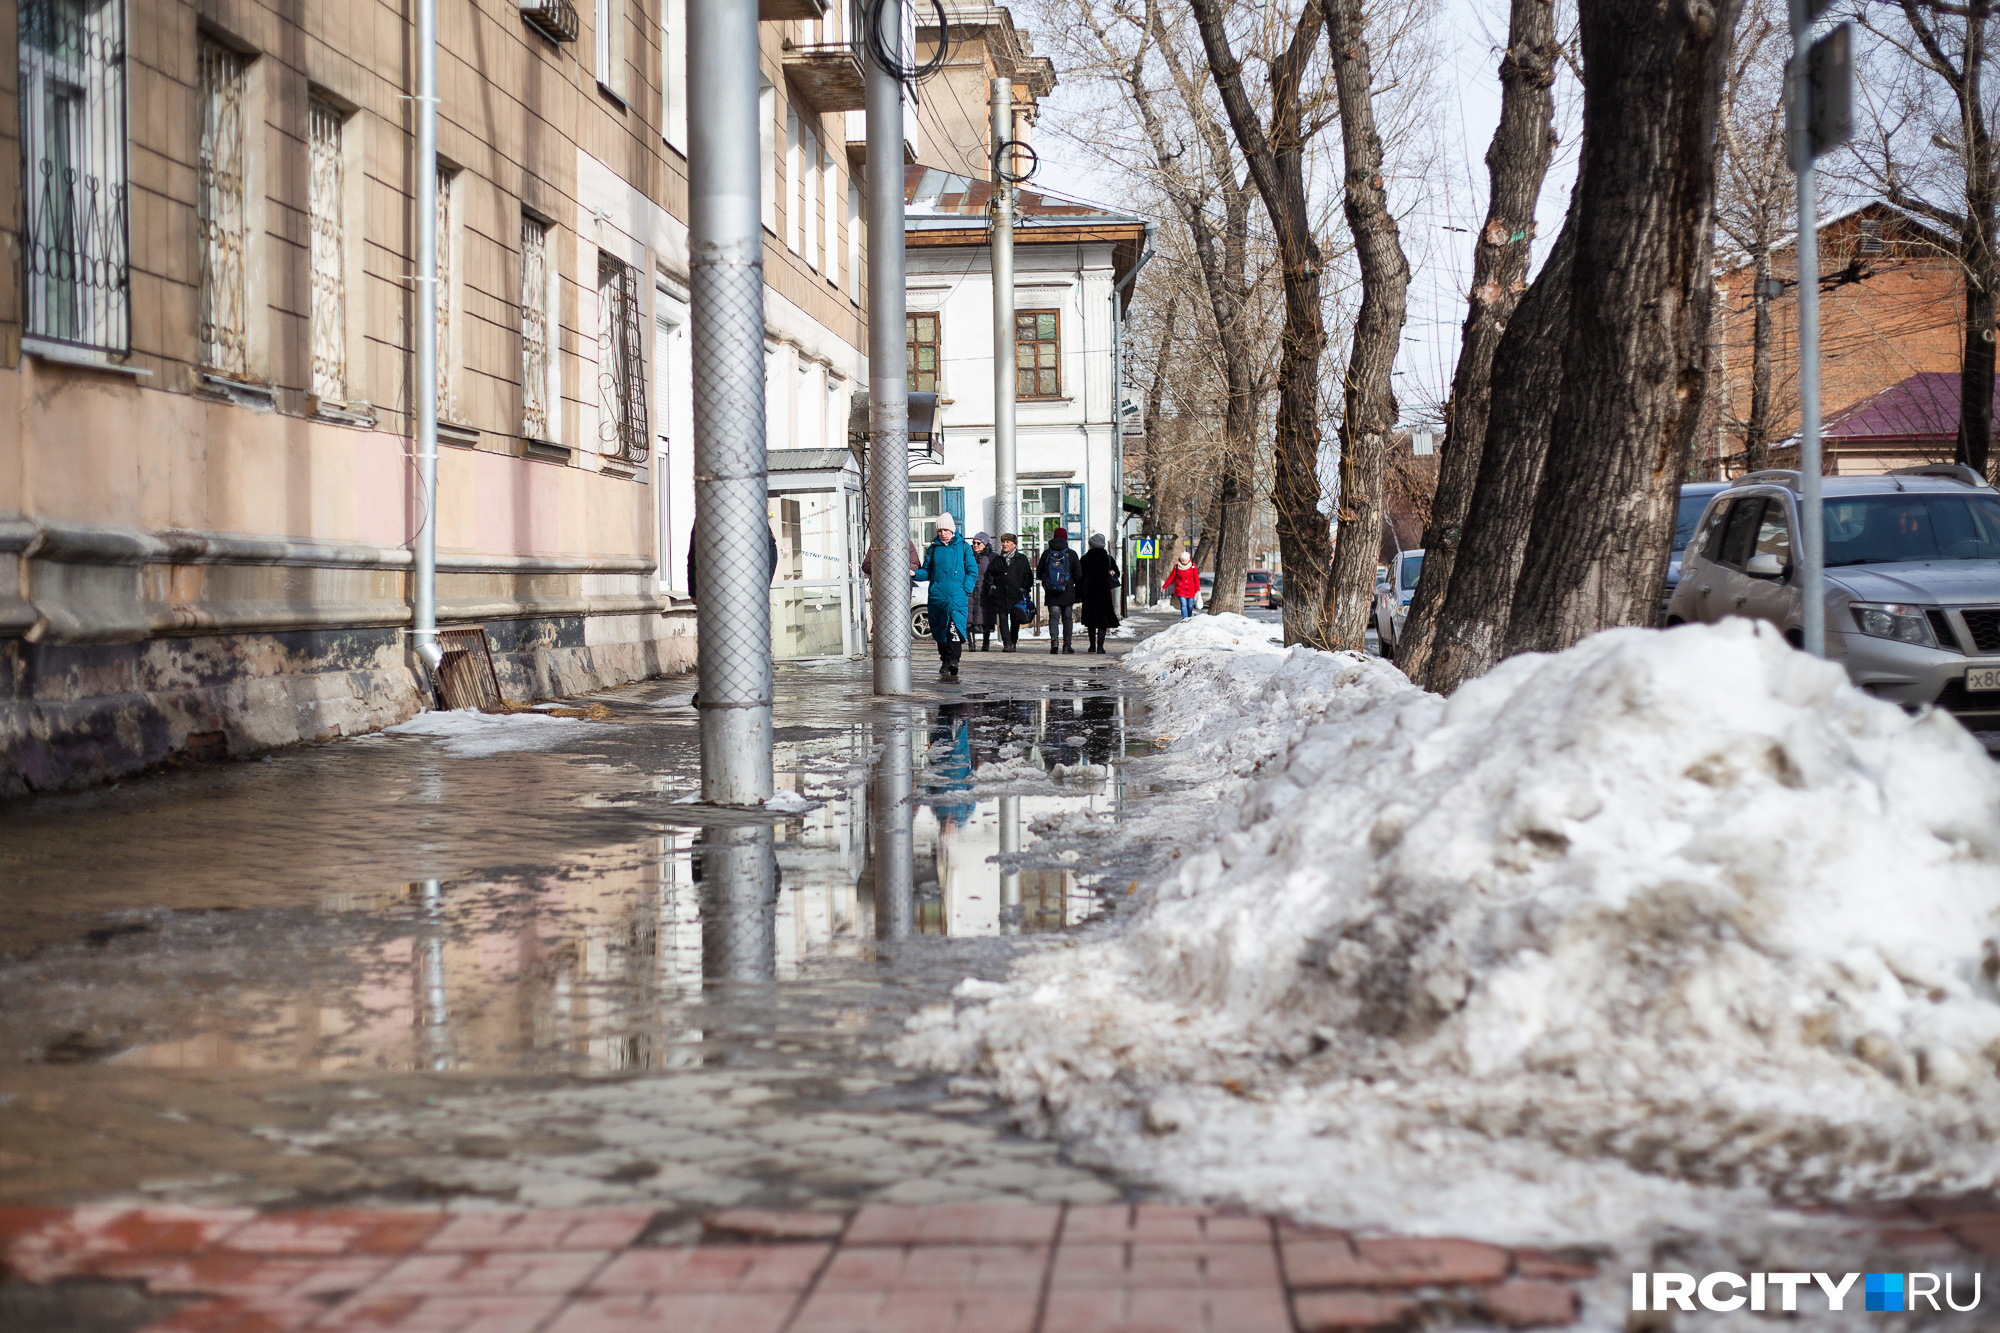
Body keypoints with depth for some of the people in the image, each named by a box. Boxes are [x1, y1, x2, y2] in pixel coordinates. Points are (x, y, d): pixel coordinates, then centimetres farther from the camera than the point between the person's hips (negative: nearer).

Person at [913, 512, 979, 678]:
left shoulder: (963, 547, 7)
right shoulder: (934, 548, 13)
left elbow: (972, 571, 7)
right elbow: (927, 572, 15)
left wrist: (965, 589, -6)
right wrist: (914, 574, -5)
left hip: (956, 594, -3)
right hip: (937, 595, 3)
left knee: (955, 623, -21)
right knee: (939, 627, 5)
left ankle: (953, 659, -26)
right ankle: (945, 661, 17)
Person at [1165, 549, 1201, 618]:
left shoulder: (1192, 566, -2)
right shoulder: (1177, 566, -3)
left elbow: (1196, 578, 2)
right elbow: (1171, 577, 7)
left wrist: (1198, 590, -2)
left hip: (1191, 590, 1)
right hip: (1180, 589, -1)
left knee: (1190, 606, 6)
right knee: (1183, 604, -16)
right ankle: (1184, 619, -21)